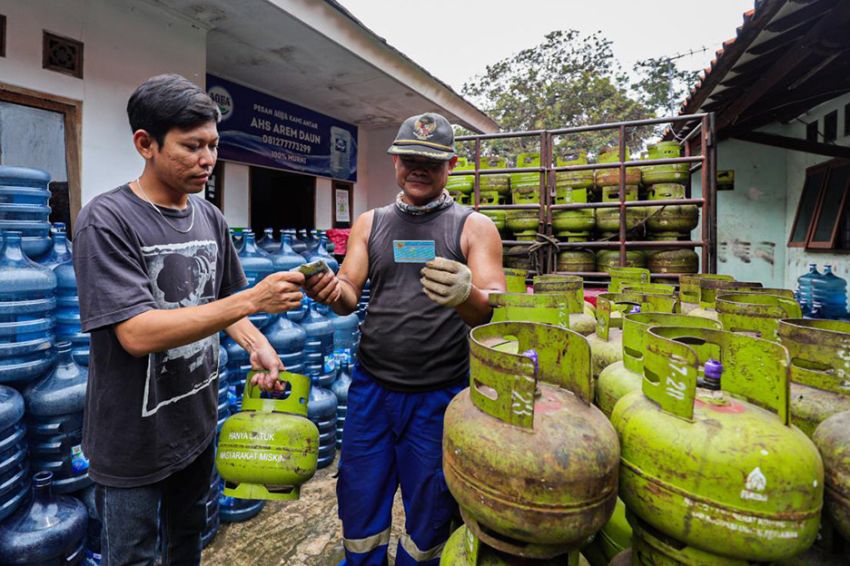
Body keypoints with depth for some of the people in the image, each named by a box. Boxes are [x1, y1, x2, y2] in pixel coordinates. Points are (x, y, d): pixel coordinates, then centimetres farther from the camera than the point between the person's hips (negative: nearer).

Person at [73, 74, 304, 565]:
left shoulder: (210, 217, 0)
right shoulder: (106, 221, -18)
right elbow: (137, 333, -27)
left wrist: (258, 346, -8)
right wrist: (252, 300, -32)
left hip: (198, 424, 5)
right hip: (133, 441, -5)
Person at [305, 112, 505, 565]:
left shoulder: (474, 227, -2)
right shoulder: (370, 223, 7)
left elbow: (495, 312, -11)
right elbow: (348, 297, 1)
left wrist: (466, 296, -33)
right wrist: (331, 290, -23)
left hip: (438, 395, -2)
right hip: (371, 387, 2)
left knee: (429, 514, 17)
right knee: (359, 506, 16)